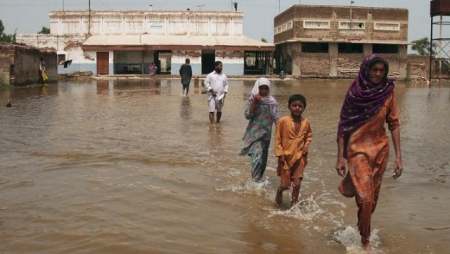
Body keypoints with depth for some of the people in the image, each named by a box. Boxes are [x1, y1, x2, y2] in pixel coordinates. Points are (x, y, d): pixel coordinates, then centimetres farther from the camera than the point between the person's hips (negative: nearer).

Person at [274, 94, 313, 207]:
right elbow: (277, 139, -9)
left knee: (297, 184, 4)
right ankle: (279, 192, 40)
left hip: (300, 157, 3)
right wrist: (280, 154, -12)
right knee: (285, 184, 5)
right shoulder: (283, 121, -14)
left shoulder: (306, 122, -2)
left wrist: (306, 146, -1)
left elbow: (309, 136, 17)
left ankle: (293, 205, 20)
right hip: (286, 157, -3)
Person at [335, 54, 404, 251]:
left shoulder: (388, 92, -2)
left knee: (372, 197, 13)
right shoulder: (354, 92, -10)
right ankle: (365, 241, 14)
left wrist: (398, 156, -3)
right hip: (358, 148, -3)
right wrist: (340, 157, -10)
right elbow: (344, 125, -7)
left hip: (380, 149, 3)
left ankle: (360, 229, 36)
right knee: (365, 197, -6)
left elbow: (394, 124, 1)